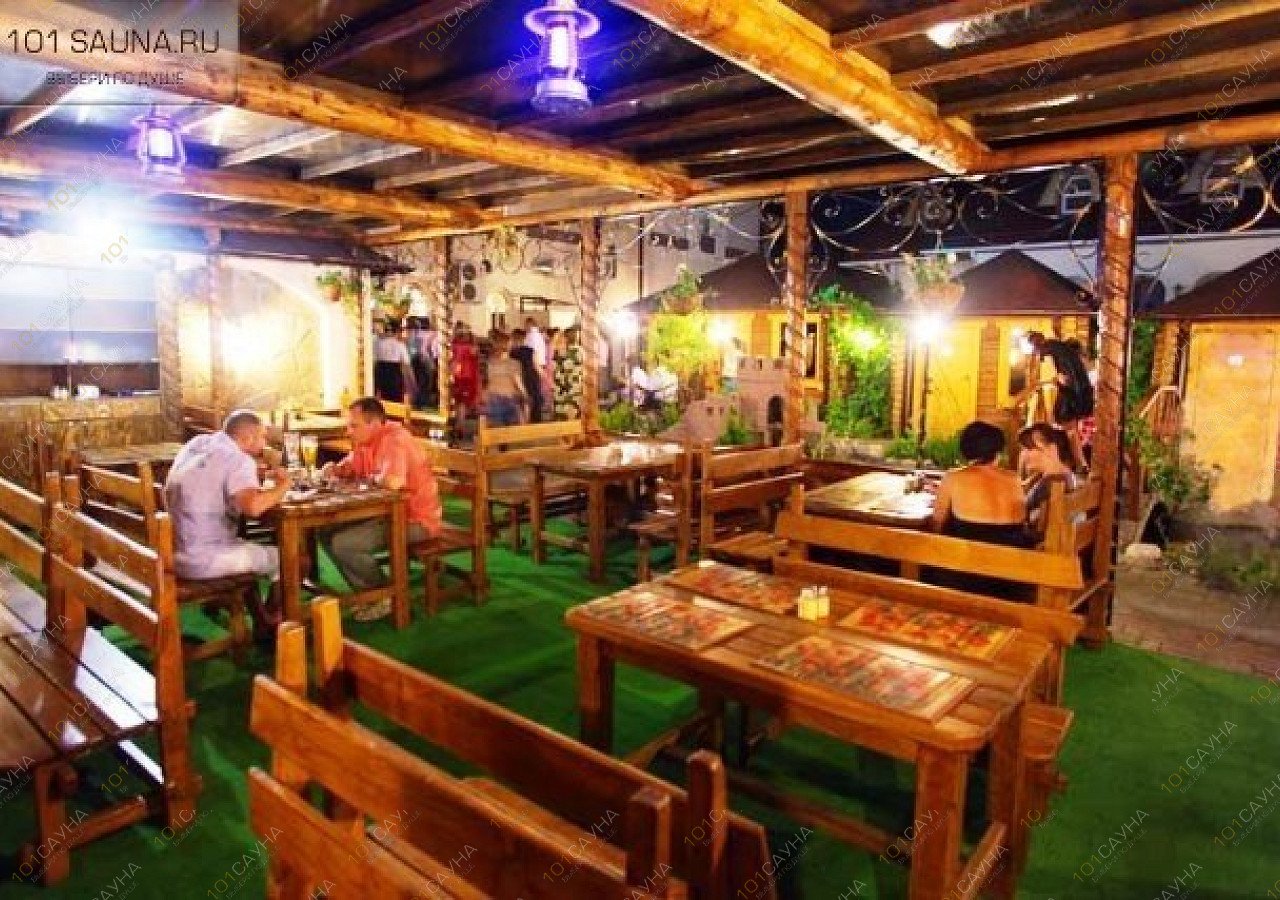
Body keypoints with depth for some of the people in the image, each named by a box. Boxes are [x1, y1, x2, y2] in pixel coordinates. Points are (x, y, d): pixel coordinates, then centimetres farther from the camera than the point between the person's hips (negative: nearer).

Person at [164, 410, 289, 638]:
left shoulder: (198, 442, 7)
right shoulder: (239, 459, -16)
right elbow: (253, 506, -32)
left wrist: (263, 473, 13)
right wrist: (282, 486, -14)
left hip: (173, 552, 9)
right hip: (201, 560, -8)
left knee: (249, 547, 30)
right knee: (283, 557, 7)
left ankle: (261, 620, 33)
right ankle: (272, 621, 27)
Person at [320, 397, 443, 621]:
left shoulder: (394, 439, -23)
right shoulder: (365, 441, 6)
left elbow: (393, 482, -41)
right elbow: (349, 467, 24)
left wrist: (373, 478, -17)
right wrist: (334, 469, -1)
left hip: (416, 520, -10)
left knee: (342, 543, -18)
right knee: (329, 533, 7)